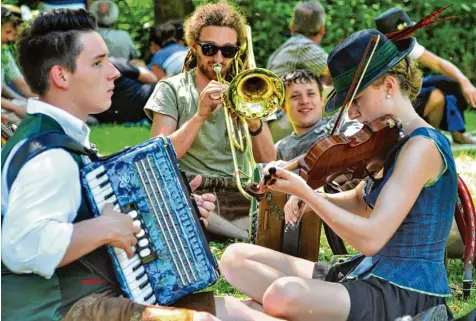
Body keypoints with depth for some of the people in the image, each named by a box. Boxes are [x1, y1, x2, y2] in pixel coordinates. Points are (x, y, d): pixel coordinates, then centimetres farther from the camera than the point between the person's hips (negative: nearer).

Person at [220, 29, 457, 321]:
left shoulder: (422, 146, -17)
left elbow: (371, 238, -24)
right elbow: (361, 203, 26)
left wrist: (304, 191, -22)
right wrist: (310, 199, 6)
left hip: (410, 296, -10)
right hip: (369, 273, 10)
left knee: (284, 294, -36)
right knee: (236, 257, 1)